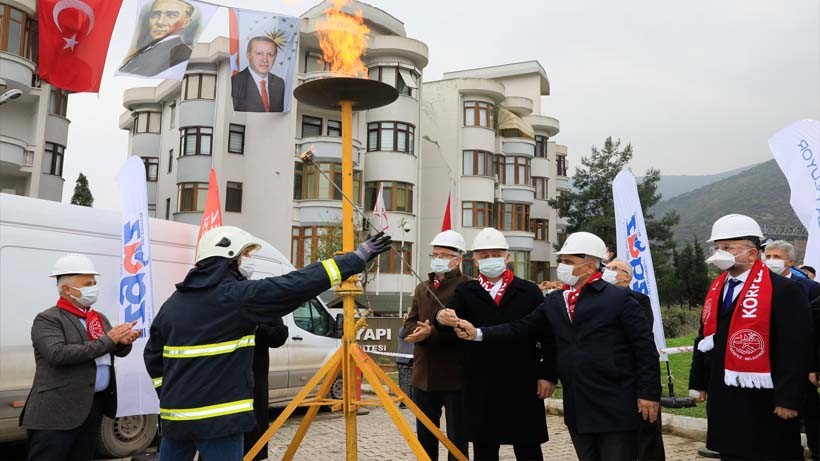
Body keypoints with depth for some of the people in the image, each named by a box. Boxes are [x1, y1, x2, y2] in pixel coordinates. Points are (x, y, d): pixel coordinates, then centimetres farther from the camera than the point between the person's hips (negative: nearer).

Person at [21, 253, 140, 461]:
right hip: (57, 412, -7)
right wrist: (107, 340, -21)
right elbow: (58, 354, -23)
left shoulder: (99, 317, 15)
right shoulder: (47, 319, -8)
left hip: (94, 406, 7)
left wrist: (124, 342, -11)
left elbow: (118, 351, 14)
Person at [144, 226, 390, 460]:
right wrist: (358, 257, -14)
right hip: (217, 417, -7)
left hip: (174, 414, 7)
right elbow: (300, 284, -17)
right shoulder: (237, 295, -13)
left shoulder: (174, 301, 8)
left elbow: (153, 354, 14)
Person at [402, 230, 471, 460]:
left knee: (457, 438, 4)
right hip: (424, 375, 7)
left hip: (455, 377, -7)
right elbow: (409, 323, 12)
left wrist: (432, 333, -24)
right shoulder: (422, 288, 15)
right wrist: (419, 332, -10)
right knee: (425, 435, 17)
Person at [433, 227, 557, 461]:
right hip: (481, 386, 1)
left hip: (522, 384, -1)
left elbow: (547, 335, 1)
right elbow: (451, 319, -11)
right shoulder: (465, 292, 6)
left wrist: (548, 375, -5)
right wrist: (442, 318, -33)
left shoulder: (529, 290, 3)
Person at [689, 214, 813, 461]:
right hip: (722, 399, 7)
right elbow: (705, 338, 16)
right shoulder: (716, 289, 10)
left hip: (763, 403, -7)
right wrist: (699, 382, 17)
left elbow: (795, 349, -17)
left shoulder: (783, 290, -13)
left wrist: (789, 399, -19)